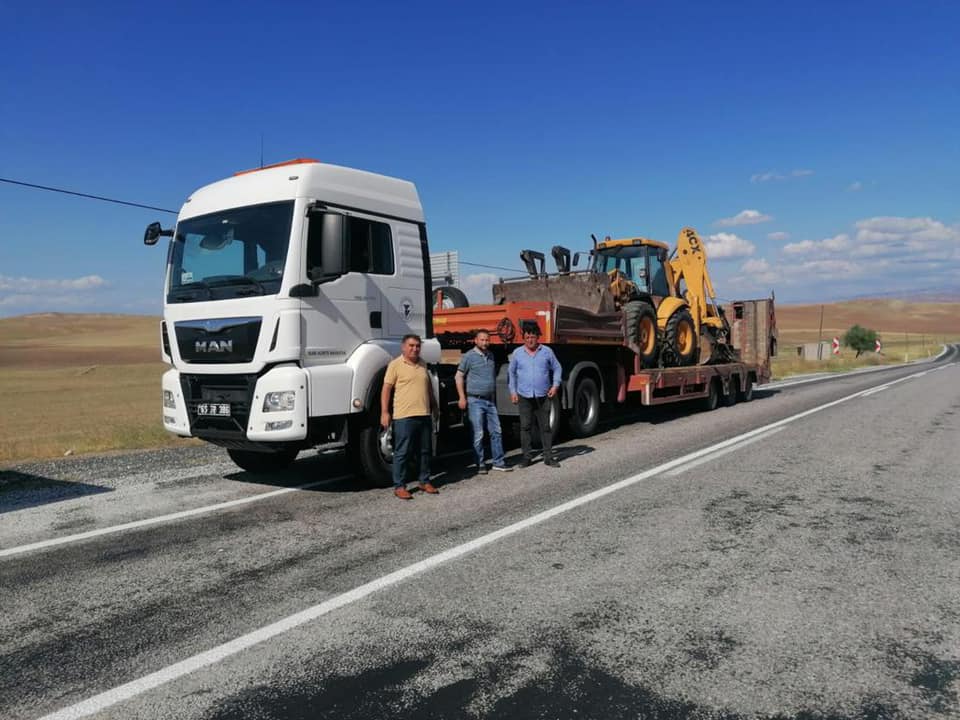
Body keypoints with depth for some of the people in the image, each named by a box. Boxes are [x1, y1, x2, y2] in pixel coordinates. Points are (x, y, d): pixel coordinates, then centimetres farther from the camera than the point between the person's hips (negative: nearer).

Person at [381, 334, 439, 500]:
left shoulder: (422, 364, 15)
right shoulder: (395, 365, -4)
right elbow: (386, 389, -7)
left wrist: (434, 405, 26)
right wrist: (384, 412, -12)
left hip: (424, 415, 6)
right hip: (404, 417, -6)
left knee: (424, 451, 13)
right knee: (402, 453, -2)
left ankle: (424, 481, 25)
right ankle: (399, 486, 6)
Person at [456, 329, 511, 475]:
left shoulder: (491, 356, 13)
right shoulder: (469, 356, -5)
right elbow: (459, 377, -5)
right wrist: (462, 397, -12)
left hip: (490, 401, 6)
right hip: (475, 401, -6)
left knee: (496, 432, 6)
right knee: (478, 434, -3)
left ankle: (498, 462, 14)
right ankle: (480, 464, 7)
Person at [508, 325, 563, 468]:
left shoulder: (547, 351, 4)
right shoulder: (517, 353, 4)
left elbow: (557, 368, 11)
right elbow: (512, 373, 11)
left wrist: (555, 385, -1)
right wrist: (513, 391, 6)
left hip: (543, 396, 0)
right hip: (524, 396, 0)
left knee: (545, 427, 4)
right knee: (525, 427, 0)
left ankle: (548, 457, 10)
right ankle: (527, 456, 9)